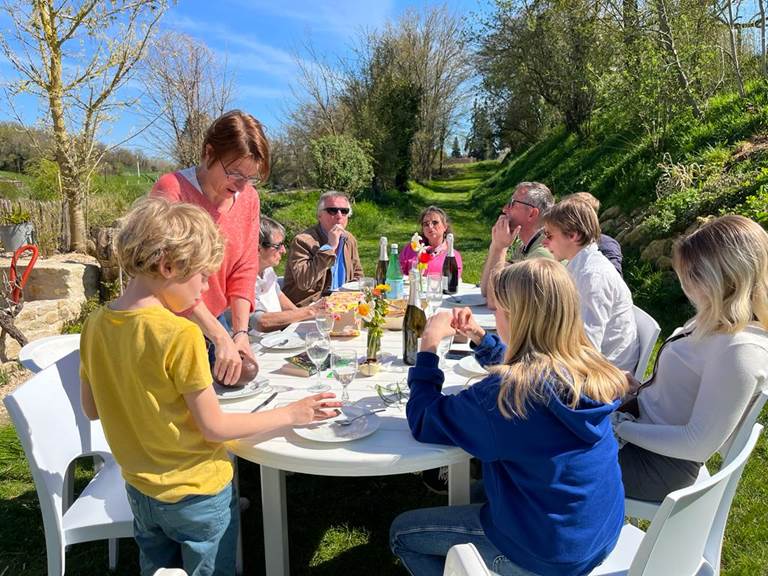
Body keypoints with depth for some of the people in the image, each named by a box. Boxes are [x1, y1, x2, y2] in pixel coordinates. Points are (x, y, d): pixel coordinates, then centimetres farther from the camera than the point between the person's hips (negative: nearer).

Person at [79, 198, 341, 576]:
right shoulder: (180, 335, -28)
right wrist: (290, 414, -13)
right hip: (197, 494, -6)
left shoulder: (95, 325, -7)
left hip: (141, 491, 6)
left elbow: (91, 409, 4)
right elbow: (214, 427, -21)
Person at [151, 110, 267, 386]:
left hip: (216, 323, 5)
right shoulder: (171, 190, -19)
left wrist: (240, 332, -12)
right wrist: (221, 337, -28)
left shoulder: (249, 198, -1)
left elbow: (244, 270, -1)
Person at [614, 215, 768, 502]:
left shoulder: (740, 349, -29)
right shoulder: (721, 322, -2)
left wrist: (620, 428, -19)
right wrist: (641, 389, -1)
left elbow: (698, 444, -26)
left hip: (663, 463, -8)